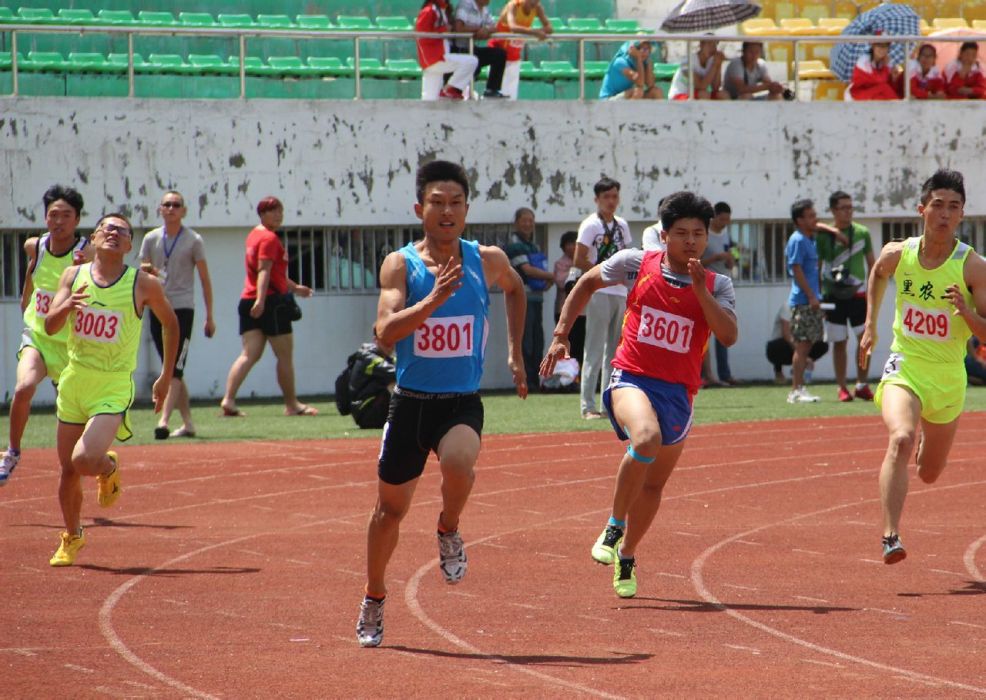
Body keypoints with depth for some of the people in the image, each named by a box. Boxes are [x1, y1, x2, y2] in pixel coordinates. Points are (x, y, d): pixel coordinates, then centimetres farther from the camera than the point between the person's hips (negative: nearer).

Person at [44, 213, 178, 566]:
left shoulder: (143, 284, -6)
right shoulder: (74, 275, 1)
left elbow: (170, 324, 10)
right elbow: (50, 326, -6)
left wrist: (166, 377, 12)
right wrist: (66, 306, -28)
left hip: (113, 389, -3)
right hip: (74, 382, 3)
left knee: (84, 461, -23)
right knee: (68, 471, 8)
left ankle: (109, 468, 14)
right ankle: (72, 537, 32)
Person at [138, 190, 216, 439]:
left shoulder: (193, 240, 0)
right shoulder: (151, 239, 9)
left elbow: (205, 279, 3)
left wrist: (210, 316, 0)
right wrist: (146, 272, -14)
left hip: (182, 309, -4)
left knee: (175, 369, -14)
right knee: (172, 370, 9)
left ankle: (164, 421, -23)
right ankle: (187, 423, 16)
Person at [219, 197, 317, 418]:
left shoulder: (254, 235, 20)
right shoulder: (269, 238, -9)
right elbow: (264, 270, -23)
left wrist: (294, 287, 39)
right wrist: (261, 299, -33)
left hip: (248, 301, 8)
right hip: (272, 301, -8)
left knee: (249, 355, -1)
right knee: (285, 355, 3)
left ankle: (228, 400, -16)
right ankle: (292, 405, 10)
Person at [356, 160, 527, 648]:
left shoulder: (487, 261, -1)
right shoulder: (401, 264, -7)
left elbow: (515, 290, 24)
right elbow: (386, 331, -21)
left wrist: (514, 351, 20)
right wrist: (433, 300, -34)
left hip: (462, 402, 0)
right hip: (411, 401, 0)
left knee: (459, 462, -33)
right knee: (391, 507, 12)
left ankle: (449, 531, 0)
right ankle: (373, 601, 35)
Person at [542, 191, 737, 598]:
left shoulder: (717, 286, 2)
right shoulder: (636, 264, 0)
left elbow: (729, 336, -14)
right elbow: (587, 283, 16)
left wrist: (699, 289, -20)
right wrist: (561, 334, 11)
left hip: (678, 392, 3)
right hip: (632, 377, -3)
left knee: (654, 484, 13)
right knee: (647, 438, -34)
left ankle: (626, 558, 36)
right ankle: (614, 527, -16)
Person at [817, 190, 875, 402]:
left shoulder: (862, 233, 5)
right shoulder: (823, 235, -1)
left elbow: (871, 264, 12)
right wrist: (817, 297, 0)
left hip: (858, 294, 1)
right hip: (834, 296, -1)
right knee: (839, 342, 3)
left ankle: (862, 385, 6)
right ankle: (842, 388, 11)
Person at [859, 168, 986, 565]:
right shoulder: (898, 254, -5)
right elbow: (877, 274, 21)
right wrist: (870, 325, 17)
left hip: (948, 377, 1)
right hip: (904, 368, -1)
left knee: (929, 473, 15)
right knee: (901, 438, -30)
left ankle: (925, 443, 55)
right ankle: (890, 536, -35)